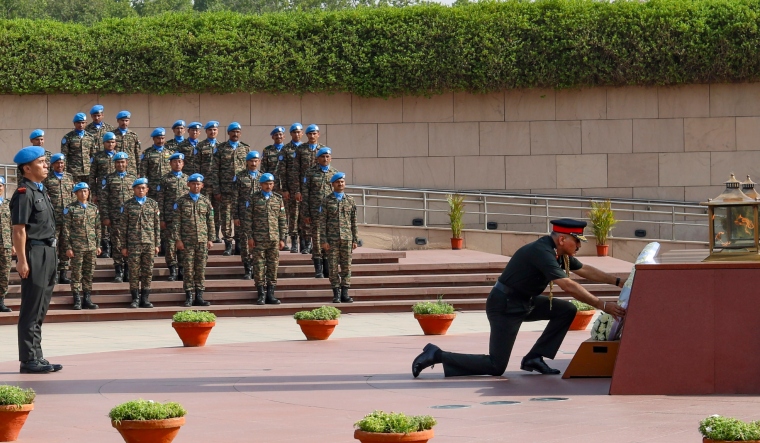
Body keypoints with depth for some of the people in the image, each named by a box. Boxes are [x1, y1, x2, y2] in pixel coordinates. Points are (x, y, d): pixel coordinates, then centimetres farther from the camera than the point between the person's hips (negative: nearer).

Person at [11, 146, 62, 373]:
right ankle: (29, 360, -4)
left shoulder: (40, 191, 17)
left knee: (40, 310, 13)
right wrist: (21, 260, -21)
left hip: (47, 253, 10)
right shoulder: (24, 193, -13)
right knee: (31, 309, -6)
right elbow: (19, 229, -18)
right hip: (34, 252, -10)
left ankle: (36, 358, 19)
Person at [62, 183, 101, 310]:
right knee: (76, 275, -2)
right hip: (77, 247, -4)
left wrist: (98, 245, 9)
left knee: (89, 274, 6)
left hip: (91, 247, 4)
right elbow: (66, 229, -3)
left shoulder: (94, 208, 12)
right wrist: (68, 247, -9)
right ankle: (77, 300, 2)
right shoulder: (70, 209, -1)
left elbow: (98, 228, 15)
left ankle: (87, 299, 12)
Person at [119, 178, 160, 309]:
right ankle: (135, 299, 4)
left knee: (148, 272, 3)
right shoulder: (128, 205, 3)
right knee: (134, 272, -2)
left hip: (149, 243, 2)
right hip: (133, 243, -2)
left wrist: (157, 244, 5)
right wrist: (123, 246, 0)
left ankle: (145, 298, 10)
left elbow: (157, 225, 10)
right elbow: (123, 227, 4)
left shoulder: (153, 204, 8)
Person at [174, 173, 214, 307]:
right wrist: (178, 239, -6)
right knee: (188, 269, -3)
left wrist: (210, 239, 5)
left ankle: (199, 297, 8)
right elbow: (176, 222, 1)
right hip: (187, 240, -2)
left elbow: (210, 222, 11)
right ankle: (189, 297, 2)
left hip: (203, 240, 2)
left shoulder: (206, 201, 10)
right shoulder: (181, 201, 3)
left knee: (201, 269, 3)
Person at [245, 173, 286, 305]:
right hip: (258, 238, -2)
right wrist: (250, 237, -5)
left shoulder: (278, 199, 9)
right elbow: (248, 219, 2)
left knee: (273, 266, 3)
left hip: (274, 238, 2)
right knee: (259, 265, -2)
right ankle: (260, 294, 4)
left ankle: (270, 294, 8)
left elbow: (282, 220, 10)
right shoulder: (255, 198, 3)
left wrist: (282, 238, 6)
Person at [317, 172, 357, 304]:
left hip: (347, 238, 2)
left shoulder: (350, 200, 10)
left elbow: (354, 222, 11)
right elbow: (321, 222, 0)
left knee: (346, 267, 1)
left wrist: (355, 240, 6)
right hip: (332, 239, -2)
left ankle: (345, 293, 6)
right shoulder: (326, 201, 3)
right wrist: (323, 241, -7)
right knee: (333, 267, -1)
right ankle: (336, 294, 4)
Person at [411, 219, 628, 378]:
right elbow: (568, 286, -32)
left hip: (524, 302, 10)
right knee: (495, 367, -11)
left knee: (567, 310, 3)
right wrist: (602, 305, -31)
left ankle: (534, 358, 6)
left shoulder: (558, 252, 3)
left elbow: (584, 270, 16)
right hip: (504, 305, -10)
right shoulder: (541, 252, -26)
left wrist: (618, 282, 11)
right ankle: (437, 355, -2)